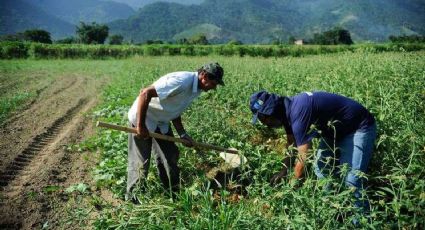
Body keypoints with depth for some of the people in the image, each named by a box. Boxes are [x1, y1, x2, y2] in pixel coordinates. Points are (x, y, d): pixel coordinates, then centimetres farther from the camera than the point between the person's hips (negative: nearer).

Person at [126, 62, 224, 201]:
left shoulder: (196, 89, 0)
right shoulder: (181, 82, -31)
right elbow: (145, 93, -32)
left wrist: (182, 134, 0)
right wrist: (140, 125, -28)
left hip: (161, 122, 9)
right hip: (142, 118, -9)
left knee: (171, 157, 11)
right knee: (140, 162, 0)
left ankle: (173, 193, 26)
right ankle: (132, 198, 18)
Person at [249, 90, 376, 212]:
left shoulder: (299, 113, -34)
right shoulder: (288, 109, -5)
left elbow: (303, 159, -30)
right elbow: (291, 143, 11)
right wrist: (284, 171, 12)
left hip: (359, 127, -9)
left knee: (351, 180, -17)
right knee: (321, 170, 8)